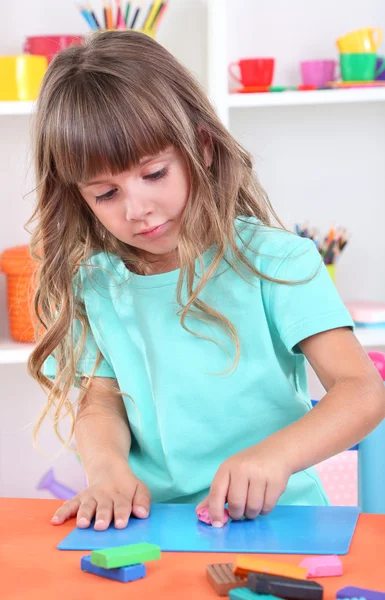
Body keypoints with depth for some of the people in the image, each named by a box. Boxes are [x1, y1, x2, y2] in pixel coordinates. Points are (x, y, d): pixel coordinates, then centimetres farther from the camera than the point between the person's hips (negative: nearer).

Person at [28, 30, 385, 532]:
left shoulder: (273, 259, -6)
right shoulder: (93, 284, 7)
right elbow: (101, 400, 3)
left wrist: (275, 455, -30)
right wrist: (106, 467, -20)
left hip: (275, 514, -4)